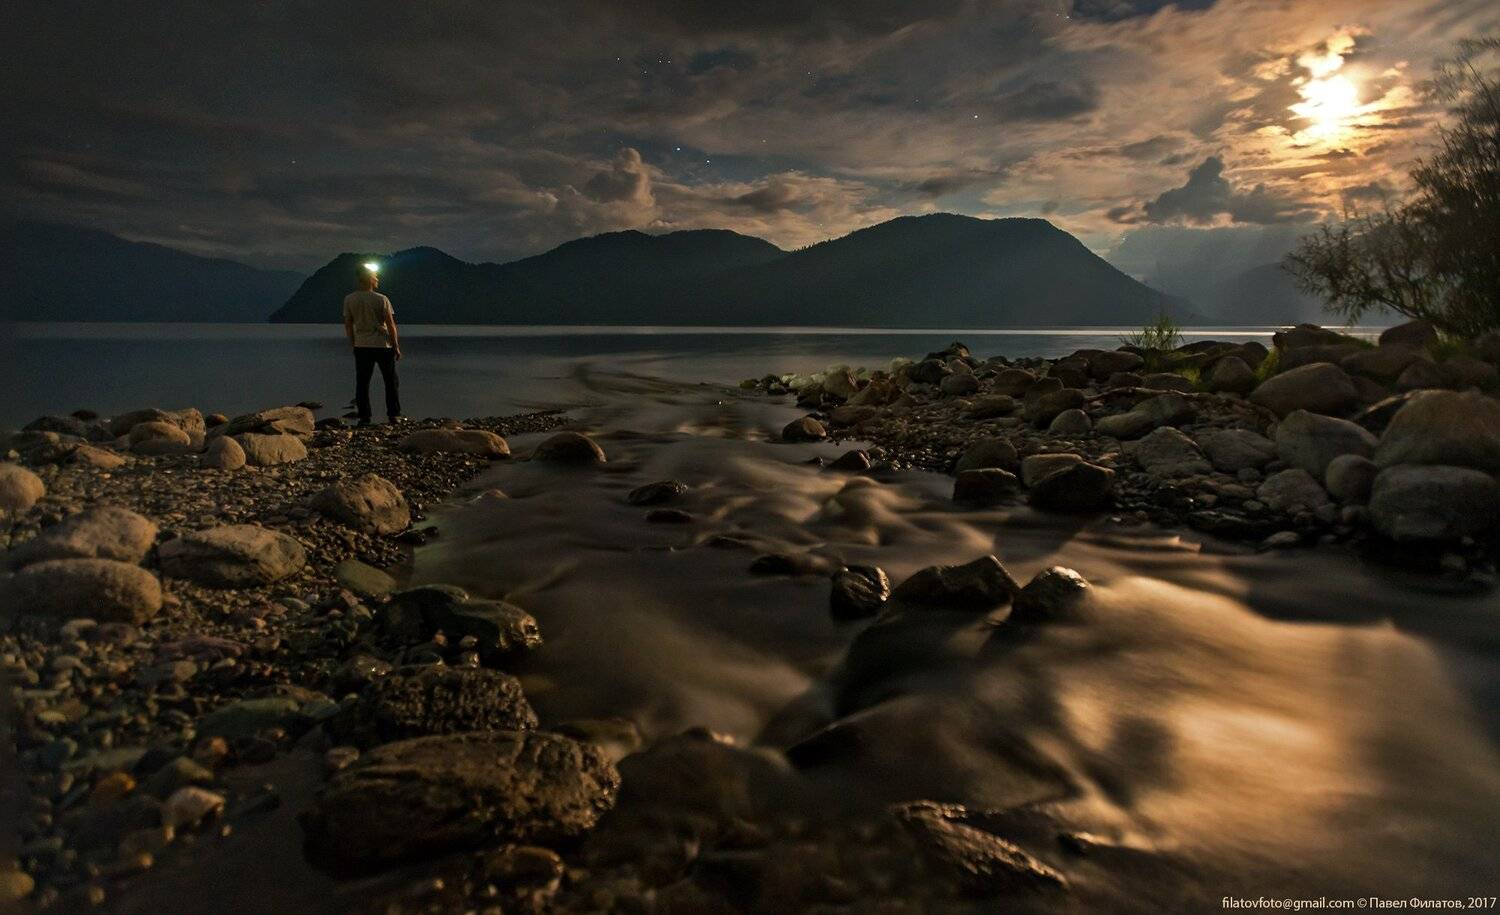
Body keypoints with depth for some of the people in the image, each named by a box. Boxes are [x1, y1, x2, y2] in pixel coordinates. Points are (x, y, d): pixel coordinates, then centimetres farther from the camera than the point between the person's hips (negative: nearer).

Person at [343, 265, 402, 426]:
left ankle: (364, 417, 5)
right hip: (383, 345, -3)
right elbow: (391, 325, -9)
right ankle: (394, 415, 8)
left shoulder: (349, 300, 0)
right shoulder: (381, 299, -10)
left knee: (362, 382, 6)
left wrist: (353, 344, 17)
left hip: (361, 346, 3)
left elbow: (348, 325, 5)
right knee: (391, 381, 8)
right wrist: (396, 346, 0)